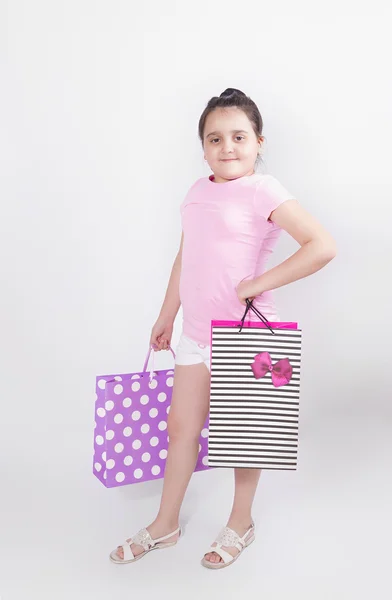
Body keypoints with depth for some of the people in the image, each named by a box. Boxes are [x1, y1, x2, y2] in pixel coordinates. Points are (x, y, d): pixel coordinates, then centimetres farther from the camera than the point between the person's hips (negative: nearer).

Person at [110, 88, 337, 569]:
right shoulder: (198, 192, 7)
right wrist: (166, 316, 20)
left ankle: (240, 524, 34)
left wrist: (258, 283, -21)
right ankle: (165, 525, 33)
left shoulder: (262, 191, -14)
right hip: (197, 332, 6)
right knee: (181, 425, 14)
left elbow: (323, 246, -24)